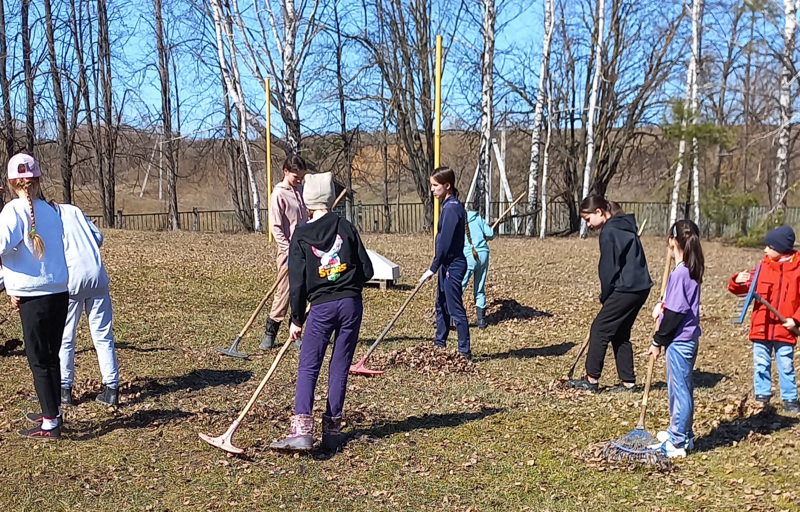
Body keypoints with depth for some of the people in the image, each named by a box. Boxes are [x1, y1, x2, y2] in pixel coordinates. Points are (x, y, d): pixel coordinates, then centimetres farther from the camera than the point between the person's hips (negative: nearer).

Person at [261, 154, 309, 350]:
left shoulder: (301, 190, 12)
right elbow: (276, 227, -12)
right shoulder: (279, 194, -8)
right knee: (284, 292, -7)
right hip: (288, 251, -6)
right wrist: (289, 250, -17)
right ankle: (270, 334, 2)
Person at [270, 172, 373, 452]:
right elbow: (367, 270, 3)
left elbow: (297, 282, -1)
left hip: (321, 308, -2)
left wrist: (296, 319, 7)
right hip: (351, 304, 2)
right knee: (340, 367, 10)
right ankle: (332, 428, 14)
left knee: (308, 367, 0)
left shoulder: (301, 236, -1)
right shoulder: (346, 228, 3)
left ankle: (302, 430, -14)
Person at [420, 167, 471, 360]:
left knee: (455, 309, -4)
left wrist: (432, 269, -19)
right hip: (447, 265, 11)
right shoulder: (449, 205, 11)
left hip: (453, 266, -11)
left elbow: (445, 242, -22)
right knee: (441, 306, 19)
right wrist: (436, 267, 18)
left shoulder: (452, 208, -19)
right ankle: (439, 345, 30)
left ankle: (465, 352, 4)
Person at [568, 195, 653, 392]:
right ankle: (628, 381, 16)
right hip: (640, 287, 10)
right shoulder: (625, 226, 16)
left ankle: (592, 379, 5)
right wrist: (608, 296, 16)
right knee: (620, 334, 15)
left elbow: (609, 268, -13)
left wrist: (605, 296, 0)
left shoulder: (609, 232, -13)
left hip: (626, 290, -10)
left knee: (600, 329, -1)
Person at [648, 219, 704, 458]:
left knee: (679, 389, -2)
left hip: (679, 341, -10)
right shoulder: (692, 271, 7)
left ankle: (677, 442, 6)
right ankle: (681, 433, 32)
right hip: (687, 338, 10)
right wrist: (662, 304, 2)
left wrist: (658, 341, -14)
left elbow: (675, 313, -21)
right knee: (681, 388, 19)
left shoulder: (680, 273, -21)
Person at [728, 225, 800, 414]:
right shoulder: (763, 267, 3)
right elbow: (746, 287, 4)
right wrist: (737, 281, -18)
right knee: (761, 364, 10)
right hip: (761, 328, 3)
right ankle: (762, 397, 22)